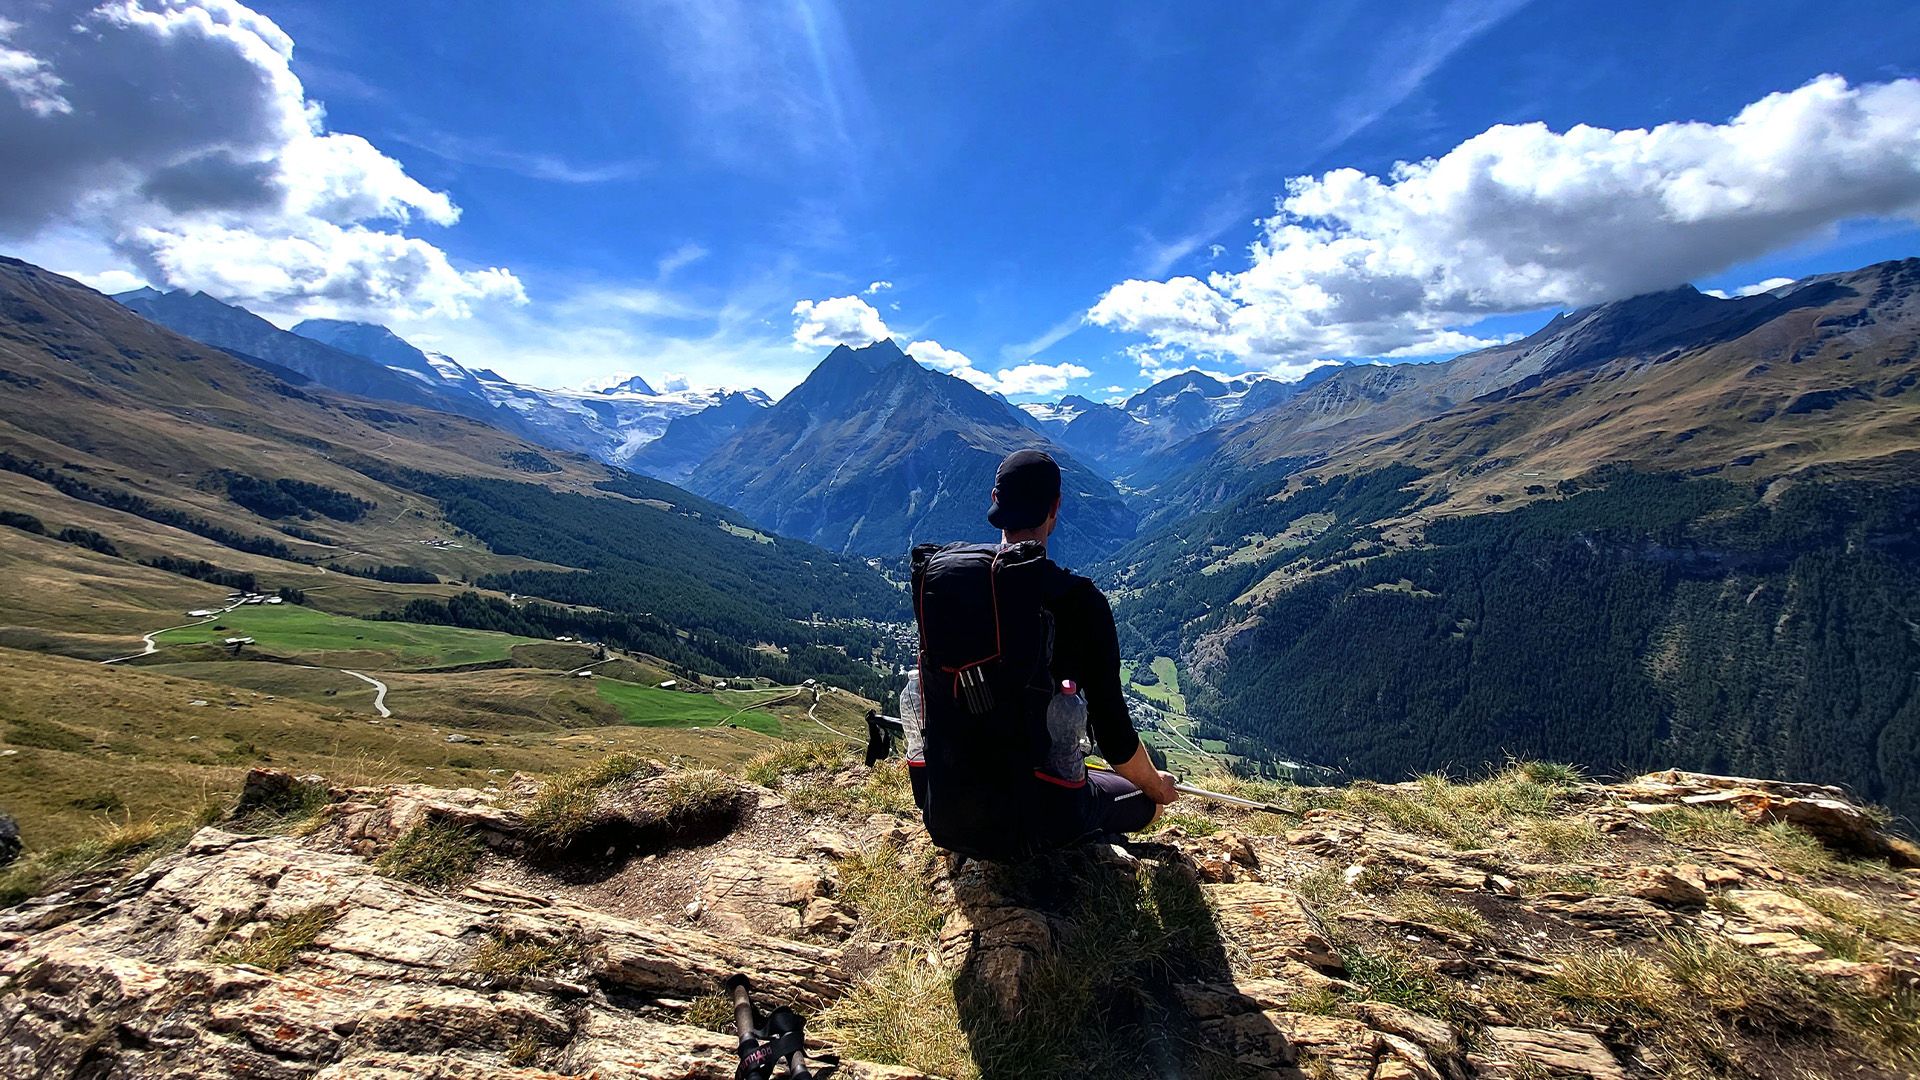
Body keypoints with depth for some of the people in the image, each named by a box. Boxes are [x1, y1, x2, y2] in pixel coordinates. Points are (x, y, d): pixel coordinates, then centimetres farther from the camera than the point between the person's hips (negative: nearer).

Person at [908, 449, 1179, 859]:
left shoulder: (935, 573, -5)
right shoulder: (1078, 601, -17)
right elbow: (1116, 739, -9)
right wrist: (1157, 786, 14)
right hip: (1027, 826, -5)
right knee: (1146, 802, 22)